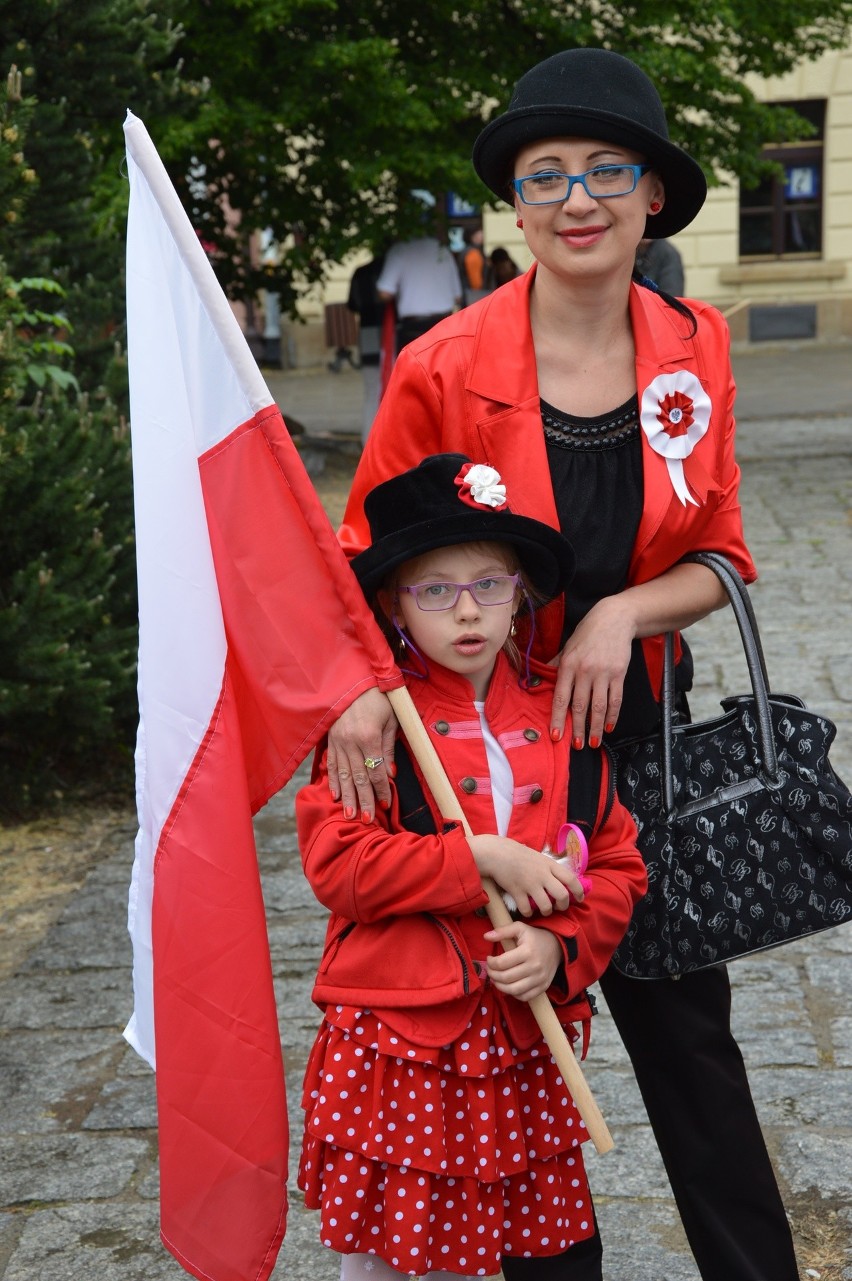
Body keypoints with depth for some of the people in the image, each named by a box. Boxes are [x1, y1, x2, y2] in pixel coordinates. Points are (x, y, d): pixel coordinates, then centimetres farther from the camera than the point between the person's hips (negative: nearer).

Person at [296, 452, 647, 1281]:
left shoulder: (557, 714, 5)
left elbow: (617, 864, 7)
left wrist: (560, 947, -11)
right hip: (395, 1035, -3)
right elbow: (336, 862, -16)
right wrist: (484, 861, -18)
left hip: (519, 1041, 3)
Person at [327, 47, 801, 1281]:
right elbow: (362, 558, -6)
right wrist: (363, 684, -23)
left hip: (637, 728, 3)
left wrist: (622, 612, -16)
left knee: (688, 1027, 16)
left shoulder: (695, 347, -3)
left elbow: (717, 558, 3)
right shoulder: (444, 368, -14)